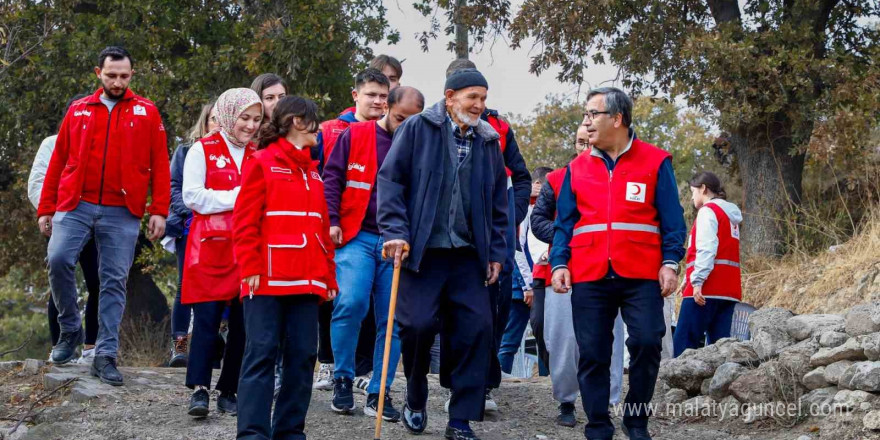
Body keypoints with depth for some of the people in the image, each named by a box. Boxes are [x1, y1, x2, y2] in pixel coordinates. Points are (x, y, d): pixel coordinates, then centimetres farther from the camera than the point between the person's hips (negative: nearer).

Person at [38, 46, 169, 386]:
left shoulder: (146, 113, 7)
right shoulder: (78, 111, 12)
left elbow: (160, 165, 4)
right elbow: (58, 163, 13)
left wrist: (159, 211, -4)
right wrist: (46, 209, 9)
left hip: (122, 213, -1)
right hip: (76, 205, 1)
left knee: (114, 281, -1)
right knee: (58, 260, -17)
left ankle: (105, 355, 6)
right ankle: (70, 329, 5)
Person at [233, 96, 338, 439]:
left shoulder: (312, 172, 19)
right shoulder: (262, 163, 0)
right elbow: (245, 221, -6)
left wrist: (328, 276, 14)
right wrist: (250, 269, -13)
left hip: (306, 281, 6)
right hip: (268, 280, -6)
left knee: (303, 355, 4)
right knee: (262, 353, -7)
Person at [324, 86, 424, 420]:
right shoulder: (355, 136, 2)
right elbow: (331, 178, 5)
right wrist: (332, 221, -5)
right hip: (357, 237, -2)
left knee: (392, 320, 2)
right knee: (351, 303, -20)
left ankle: (378, 394, 11)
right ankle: (343, 380, 1)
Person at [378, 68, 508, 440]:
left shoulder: (488, 141, 13)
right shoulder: (417, 129, 0)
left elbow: (498, 201, 18)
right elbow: (391, 180, -5)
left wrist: (496, 251, 14)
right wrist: (395, 231, -14)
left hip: (468, 254, 4)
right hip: (421, 250, -4)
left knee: (477, 328, -4)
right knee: (420, 325, -10)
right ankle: (415, 400, 18)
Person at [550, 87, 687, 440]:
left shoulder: (655, 162, 5)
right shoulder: (577, 168, 14)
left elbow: (672, 220, 4)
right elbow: (564, 223, 15)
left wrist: (670, 262, -7)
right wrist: (559, 264, 2)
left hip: (641, 277, -2)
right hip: (589, 278, 3)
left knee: (646, 342, -12)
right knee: (592, 354, 1)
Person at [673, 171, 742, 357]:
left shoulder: (708, 211, -3)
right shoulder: (729, 214, 23)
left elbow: (706, 250, -16)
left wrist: (697, 281, -21)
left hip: (708, 288, -9)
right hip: (729, 290, 9)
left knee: (684, 341, -9)